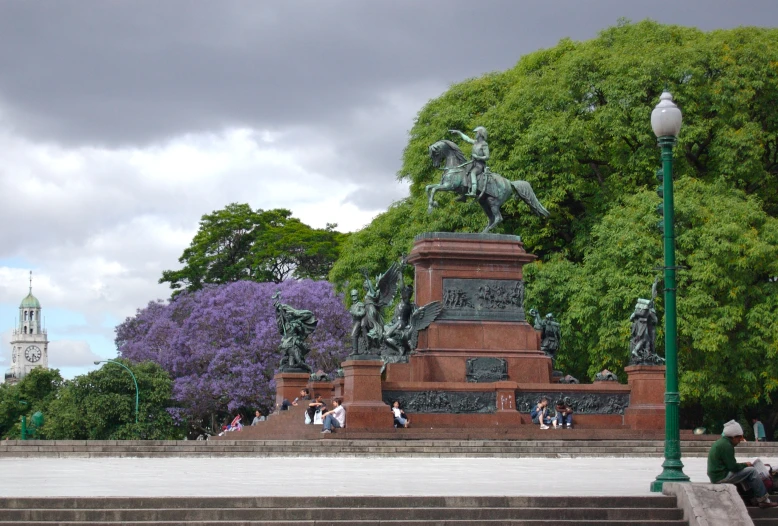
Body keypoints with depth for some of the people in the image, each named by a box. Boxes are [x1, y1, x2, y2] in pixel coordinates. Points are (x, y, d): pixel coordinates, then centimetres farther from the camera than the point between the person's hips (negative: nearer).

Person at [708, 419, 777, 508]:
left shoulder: (720, 442, 15)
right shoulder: (726, 446, -17)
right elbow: (733, 467, -19)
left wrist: (743, 465, 9)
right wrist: (745, 464, -2)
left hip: (716, 476, 10)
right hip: (722, 477, -10)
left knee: (748, 470, 19)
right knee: (752, 471, -10)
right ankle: (763, 500, -6)